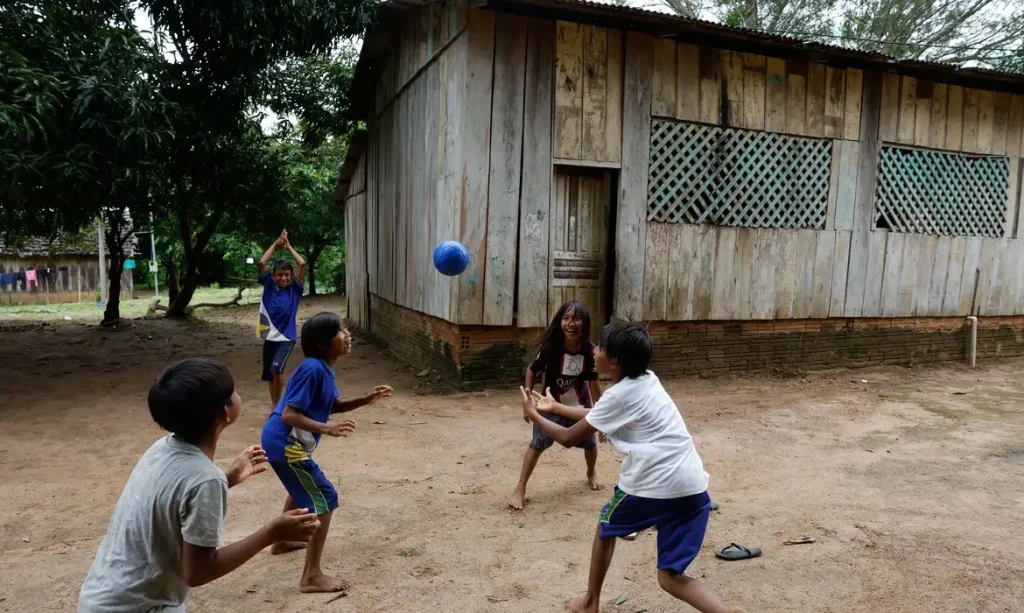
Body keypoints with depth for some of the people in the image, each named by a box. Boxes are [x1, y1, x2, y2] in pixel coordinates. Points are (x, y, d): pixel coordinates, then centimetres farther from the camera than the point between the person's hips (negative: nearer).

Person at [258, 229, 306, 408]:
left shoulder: (294, 289, -3)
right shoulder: (269, 286, 1)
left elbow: (303, 264, -12)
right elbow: (262, 263, -10)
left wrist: (289, 246, -1)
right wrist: (276, 244, -4)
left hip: (287, 338, -3)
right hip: (269, 337, 3)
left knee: (277, 368, -23)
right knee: (270, 374, 13)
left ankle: (278, 404, -6)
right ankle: (274, 406, 31)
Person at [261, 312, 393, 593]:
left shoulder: (324, 368, 4)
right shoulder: (312, 369, -25)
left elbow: (332, 406, 14)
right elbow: (289, 415, -26)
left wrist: (366, 400, 2)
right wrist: (328, 429, -35)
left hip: (284, 442, 11)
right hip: (285, 445, -11)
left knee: (303, 488, 32)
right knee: (324, 499, -7)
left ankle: (282, 542, 53)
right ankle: (311, 577, -1)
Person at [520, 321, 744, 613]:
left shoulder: (618, 395, -8)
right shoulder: (647, 380, 15)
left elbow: (568, 438, 2)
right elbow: (597, 416, 29)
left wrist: (534, 415, 17)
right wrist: (555, 407, 37)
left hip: (656, 486, -7)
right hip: (693, 488, 7)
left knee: (607, 527, 24)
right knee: (670, 577, 12)